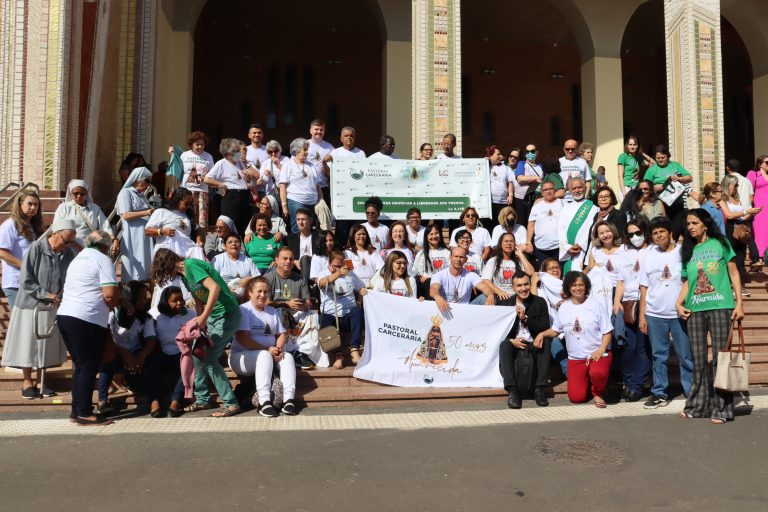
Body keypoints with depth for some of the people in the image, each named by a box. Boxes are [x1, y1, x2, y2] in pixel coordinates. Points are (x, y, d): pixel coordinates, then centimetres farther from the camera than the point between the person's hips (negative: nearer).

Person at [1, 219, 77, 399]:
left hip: (54, 307, 4)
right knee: (28, 344, 9)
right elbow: (25, 281, -15)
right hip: (31, 305, -4)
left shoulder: (69, 253, -7)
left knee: (47, 345, 12)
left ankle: (40, 381, 26)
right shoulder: (36, 249, -18)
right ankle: (27, 381, 24)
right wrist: (46, 294, -19)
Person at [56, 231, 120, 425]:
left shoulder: (78, 259, 23)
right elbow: (110, 293, -16)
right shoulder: (102, 259, -4)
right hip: (87, 320, -9)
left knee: (80, 365, 16)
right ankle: (84, 414, 1)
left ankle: (77, 410, 20)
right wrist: (113, 304, 6)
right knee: (89, 367, -2)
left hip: (65, 315, 9)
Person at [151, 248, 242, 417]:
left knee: (209, 358, -12)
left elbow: (215, 288, -26)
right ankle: (203, 399, 21)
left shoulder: (191, 265, -15)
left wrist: (203, 317, -24)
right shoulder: (184, 274, 14)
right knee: (197, 354, 9)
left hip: (227, 314, -9)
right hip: (213, 315, 10)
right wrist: (200, 324, 3)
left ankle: (231, 403, -5)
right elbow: (198, 301, 15)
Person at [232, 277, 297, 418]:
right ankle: (264, 402, -41)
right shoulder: (243, 310, -5)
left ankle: (288, 399, -31)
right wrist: (267, 349, -22)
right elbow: (242, 338, -16)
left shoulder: (272, 311, 17)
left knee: (288, 356, -20)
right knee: (265, 355, -34)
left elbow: (281, 334, 11)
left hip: (270, 353, 6)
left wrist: (278, 349, -12)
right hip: (242, 356, -6)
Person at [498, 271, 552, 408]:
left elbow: (545, 328, -2)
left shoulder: (540, 302, 7)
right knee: (504, 345, -33)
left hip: (534, 345, 1)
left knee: (546, 341, -31)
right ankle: (512, 391, -37)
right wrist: (511, 340, -16)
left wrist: (525, 318, -16)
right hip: (513, 344, 0)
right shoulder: (505, 303, 6)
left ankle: (540, 389, -26)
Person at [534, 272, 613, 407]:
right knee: (576, 398, -5)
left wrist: (601, 350, -17)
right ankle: (588, 381, 30)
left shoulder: (595, 306, -4)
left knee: (597, 373, -38)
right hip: (575, 358, 3)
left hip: (597, 354, -3)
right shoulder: (564, 307, 5)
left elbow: (607, 332, -2)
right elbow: (555, 330, 14)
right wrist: (542, 334, -5)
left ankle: (597, 393, -2)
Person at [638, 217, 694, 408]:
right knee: (659, 355, 9)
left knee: (686, 356, 4)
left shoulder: (682, 252, -1)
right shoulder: (648, 256, 7)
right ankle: (659, 393, 18)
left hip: (680, 313, -2)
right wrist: (641, 315, 5)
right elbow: (644, 287, 8)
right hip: (654, 314, 2)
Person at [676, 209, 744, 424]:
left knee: (720, 357, -2)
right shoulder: (688, 250, 15)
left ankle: (721, 408, 5)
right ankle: (698, 405, 15)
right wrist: (679, 303, 2)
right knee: (699, 359, 6)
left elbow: (733, 273, 3)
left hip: (720, 307, -3)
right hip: (694, 309, 3)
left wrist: (739, 303, -4)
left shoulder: (720, 243, 5)